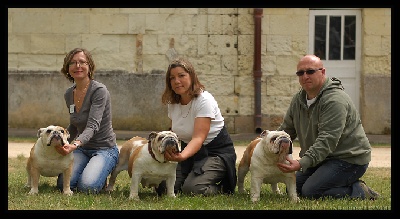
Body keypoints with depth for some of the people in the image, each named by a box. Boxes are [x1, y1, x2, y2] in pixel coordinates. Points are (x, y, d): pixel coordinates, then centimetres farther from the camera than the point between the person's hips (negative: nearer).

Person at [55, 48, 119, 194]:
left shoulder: (99, 91, -17)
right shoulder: (69, 94, 5)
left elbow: (93, 126, -29)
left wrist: (75, 144, -46)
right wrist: (61, 144, 9)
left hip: (104, 149, -6)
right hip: (81, 150, 6)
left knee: (87, 186, -29)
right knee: (64, 184, -20)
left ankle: (101, 177, 7)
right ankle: (89, 169, 12)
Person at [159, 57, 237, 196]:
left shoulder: (204, 100, -21)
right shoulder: (173, 103, 2)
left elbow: (198, 138, -31)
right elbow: (174, 134, 10)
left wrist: (182, 156, -50)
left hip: (216, 152, -7)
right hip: (189, 150, 7)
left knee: (191, 188, -30)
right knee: (164, 187, -13)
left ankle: (224, 188, 0)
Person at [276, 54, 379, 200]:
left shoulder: (334, 100, -23)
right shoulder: (299, 99, 7)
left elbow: (327, 141, -31)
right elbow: (286, 129, 16)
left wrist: (302, 163, -41)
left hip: (349, 159, -10)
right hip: (324, 158, 10)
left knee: (310, 192, -22)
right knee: (294, 187, 8)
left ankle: (360, 192, -6)